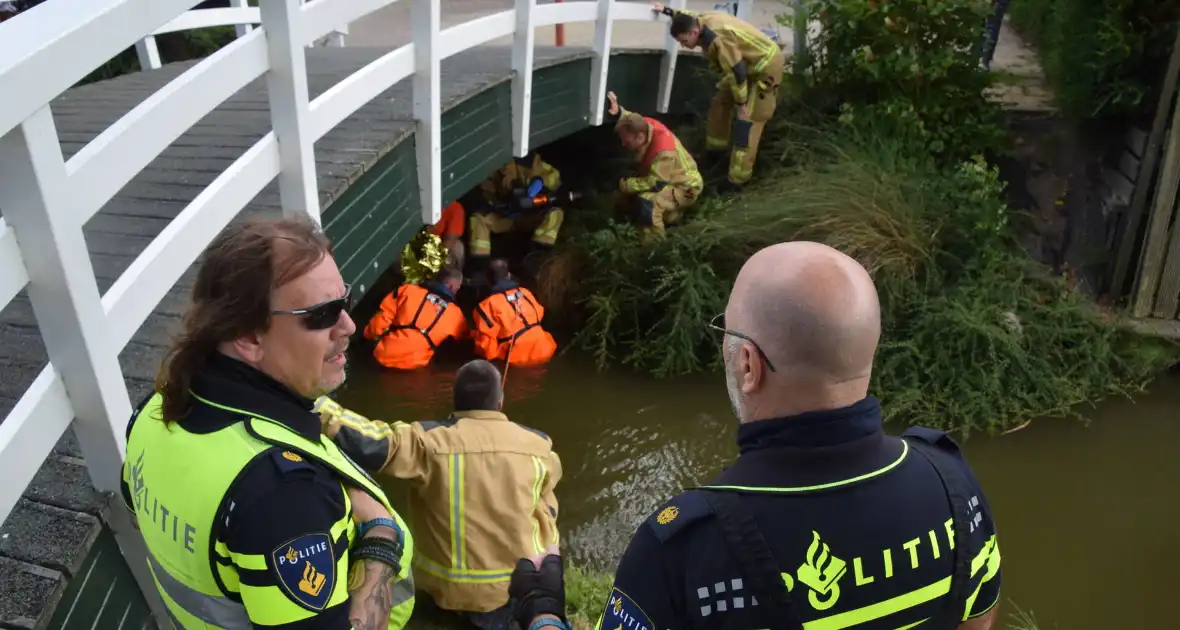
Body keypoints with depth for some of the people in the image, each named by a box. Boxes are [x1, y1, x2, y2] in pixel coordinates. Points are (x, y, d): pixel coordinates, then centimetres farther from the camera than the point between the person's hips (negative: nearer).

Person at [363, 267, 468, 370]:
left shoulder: (409, 290, 2)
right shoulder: (455, 314, 4)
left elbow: (383, 317, 3)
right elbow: (462, 339, 21)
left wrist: (370, 336, 17)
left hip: (383, 354, 1)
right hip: (413, 365, -1)